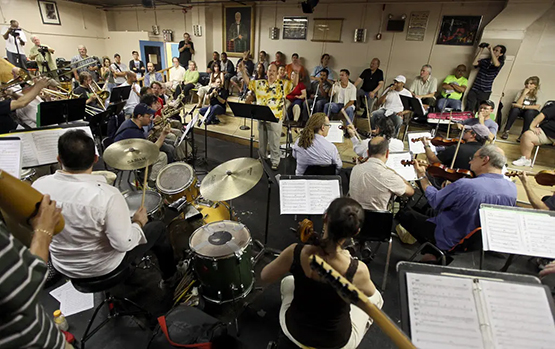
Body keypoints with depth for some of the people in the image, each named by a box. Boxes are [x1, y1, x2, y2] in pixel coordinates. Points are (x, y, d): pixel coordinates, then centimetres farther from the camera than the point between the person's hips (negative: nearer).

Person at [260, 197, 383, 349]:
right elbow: (369, 292, -4)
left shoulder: (295, 253, -29)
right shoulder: (358, 270, -30)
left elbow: (265, 277, -9)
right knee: (375, 297, 25)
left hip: (294, 331, 2)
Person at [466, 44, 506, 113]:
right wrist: (480, 51, -1)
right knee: (468, 111, -5)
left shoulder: (501, 62, 4)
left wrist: (491, 50, -12)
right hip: (474, 90, 2)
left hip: (485, 92, -2)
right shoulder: (485, 60, 13)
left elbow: (496, 64, -20)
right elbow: (474, 63, -4)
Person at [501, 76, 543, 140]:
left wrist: (522, 106, -20)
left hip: (533, 112, -1)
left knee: (529, 112, -37)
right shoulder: (522, 91, 2)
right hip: (522, 111, 2)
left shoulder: (538, 93, -4)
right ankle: (506, 131, -32)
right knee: (515, 109, -32)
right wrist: (524, 94, -15)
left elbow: (537, 107, -15)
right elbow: (518, 104, -9)